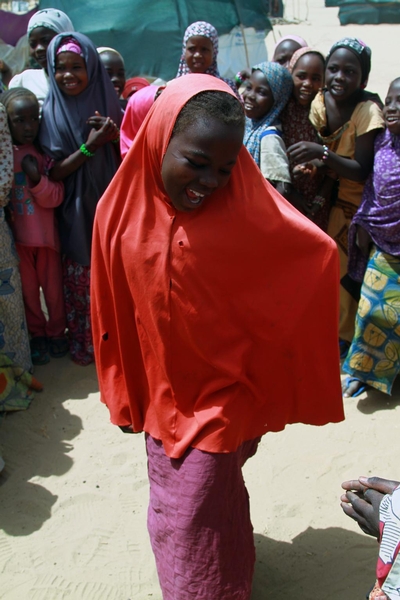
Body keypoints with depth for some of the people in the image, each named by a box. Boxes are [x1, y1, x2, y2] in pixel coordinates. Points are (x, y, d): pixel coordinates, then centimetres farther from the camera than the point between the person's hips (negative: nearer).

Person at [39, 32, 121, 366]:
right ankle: (84, 344, 24)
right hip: (76, 213, -1)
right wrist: (89, 146, -20)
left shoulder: (108, 105, -1)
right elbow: (54, 172, -9)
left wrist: (115, 136, -15)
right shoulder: (53, 113, -6)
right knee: (82, 280, 7)